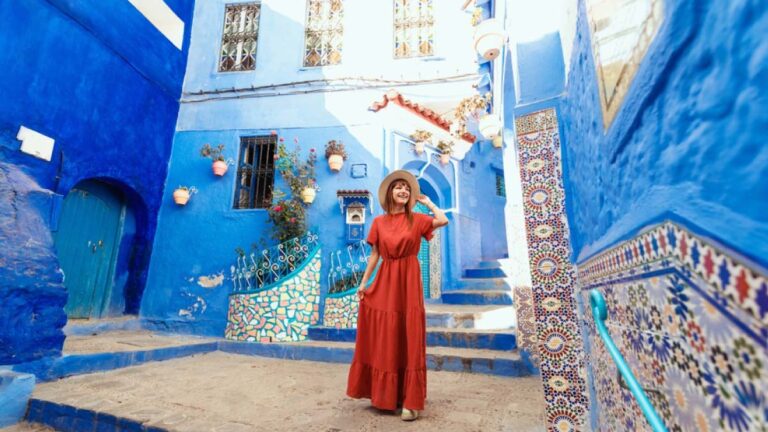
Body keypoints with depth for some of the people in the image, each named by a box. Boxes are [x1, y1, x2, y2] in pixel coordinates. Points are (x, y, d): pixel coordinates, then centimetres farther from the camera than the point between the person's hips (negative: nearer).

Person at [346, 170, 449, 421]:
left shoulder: (416, 220, 1)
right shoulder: (379, 222, 6)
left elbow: (443, 221, -16)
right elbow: (374, 255, 7)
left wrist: (427, 202, -2)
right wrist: (363, 282, 4)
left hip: (408, 281, -2)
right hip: (384, 282, 2)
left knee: (409, 339, 2)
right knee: (384, 339, 10)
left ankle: (410, 401, 13)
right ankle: (384, 394, 29)